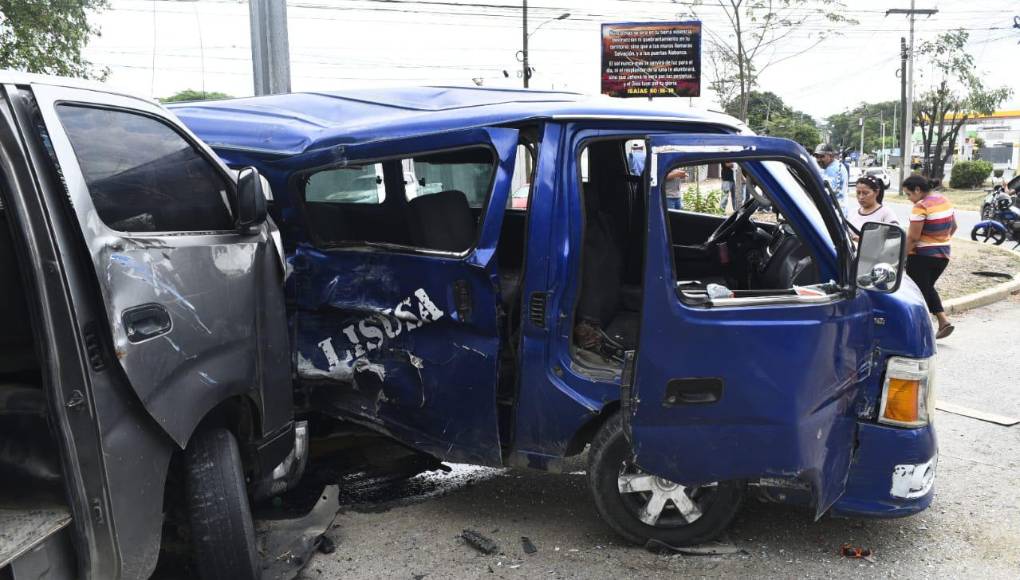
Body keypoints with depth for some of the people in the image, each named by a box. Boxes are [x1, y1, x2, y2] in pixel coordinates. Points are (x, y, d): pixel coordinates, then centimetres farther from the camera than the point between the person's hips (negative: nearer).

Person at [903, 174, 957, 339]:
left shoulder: (921, 207, -19)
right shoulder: (945, 200, 7)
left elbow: (913, 237, -22)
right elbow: (953, 226, 18)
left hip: (922, 256, -8)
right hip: (943, 254, 8)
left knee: (919, 290, 3)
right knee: (928, 287, 23)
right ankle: (943, 320, 11)